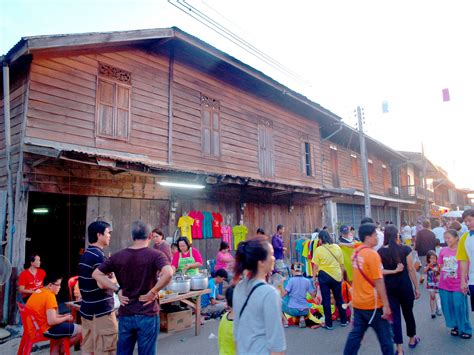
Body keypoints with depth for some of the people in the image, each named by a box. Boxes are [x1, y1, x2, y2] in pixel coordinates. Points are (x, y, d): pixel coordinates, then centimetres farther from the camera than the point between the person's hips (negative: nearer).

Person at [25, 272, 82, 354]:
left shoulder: (38, 292, 9)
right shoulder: (49, 296, -20)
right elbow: (51, 321, -25)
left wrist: (62, 316, 10)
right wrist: (66, 318, -8)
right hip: (44, 330, -10)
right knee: (81, 331, -6)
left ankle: (55, 351, 30)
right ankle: (60, 350, 15)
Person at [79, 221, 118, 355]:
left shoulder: (85, 255, 11)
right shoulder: (98, 255, -18)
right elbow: (102, 284, -26)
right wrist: (115, 279, -9)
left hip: (87, 309, 9)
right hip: (101, 310, -9)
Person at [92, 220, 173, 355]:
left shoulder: (118, 256, 0)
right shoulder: (155, 255, -13)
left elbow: (96, 274, 4)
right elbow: (168, 274, -30)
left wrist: (117, 290, 0)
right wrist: (153, 292, -17)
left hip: (125, 314, 4)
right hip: (147, 315, -3)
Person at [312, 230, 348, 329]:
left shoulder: (318, 249, -10)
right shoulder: (337, 247, 0)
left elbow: (315, 266, -8)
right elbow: (341, 264, 5)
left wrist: (314, 277, 2)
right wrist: (341, 275, 16)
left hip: (324, 276, -3)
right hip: (337, 276, 3)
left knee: (326, 300, 7)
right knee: (339, 299, 18)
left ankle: (328, 324, 14)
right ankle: (344, 321, 29)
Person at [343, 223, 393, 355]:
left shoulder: (356, 252, 5)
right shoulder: (372, 254, -18)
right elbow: (378, 281, -19)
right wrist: (386, 305, -15)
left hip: (358, 302, 7)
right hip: (372, 303, -7)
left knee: (356, 333, 14)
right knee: (385, 336, 10)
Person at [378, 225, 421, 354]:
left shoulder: (381, 251, -7)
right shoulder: (405, 249, -9)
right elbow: (411, 269, -5)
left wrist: (393, 271, -9)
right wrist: (417, 288, 3)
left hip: (389, 286, 0)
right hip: (405, 285, 0)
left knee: (394, 315, 7)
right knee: (408, 312, 20)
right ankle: (412, 339, 41)